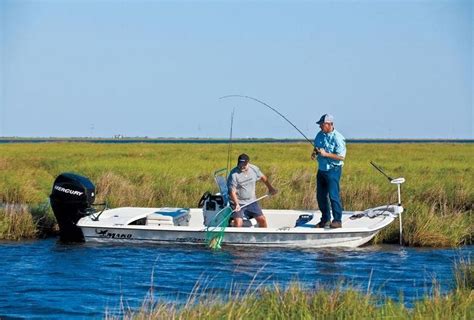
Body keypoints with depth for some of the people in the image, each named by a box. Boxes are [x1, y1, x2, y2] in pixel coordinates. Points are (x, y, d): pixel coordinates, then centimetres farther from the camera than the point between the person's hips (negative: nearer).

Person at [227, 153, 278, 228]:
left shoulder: (254, 169, -1)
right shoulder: (234, 174, -16)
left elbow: (263, 178, 20)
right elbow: (232, 191, -20)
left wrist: (270, 188, 26)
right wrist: (236, 204, -33)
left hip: (251, 202, 5)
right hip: (238, 203, -5)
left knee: (262, 220, -3)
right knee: (238, 223, -25)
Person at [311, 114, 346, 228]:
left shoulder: (338, 138, -16)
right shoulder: (320, 135, 7)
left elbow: (341, 156, -19)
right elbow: (316, 147, 23)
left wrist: (325, 154, -23)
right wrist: (314, 152, -1)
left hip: (333, 170, -8)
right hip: (321, 170, 8)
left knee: (333, 195, -10)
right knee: (320, 196, 11)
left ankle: (337, 220, -3)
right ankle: (325, 219, 22)